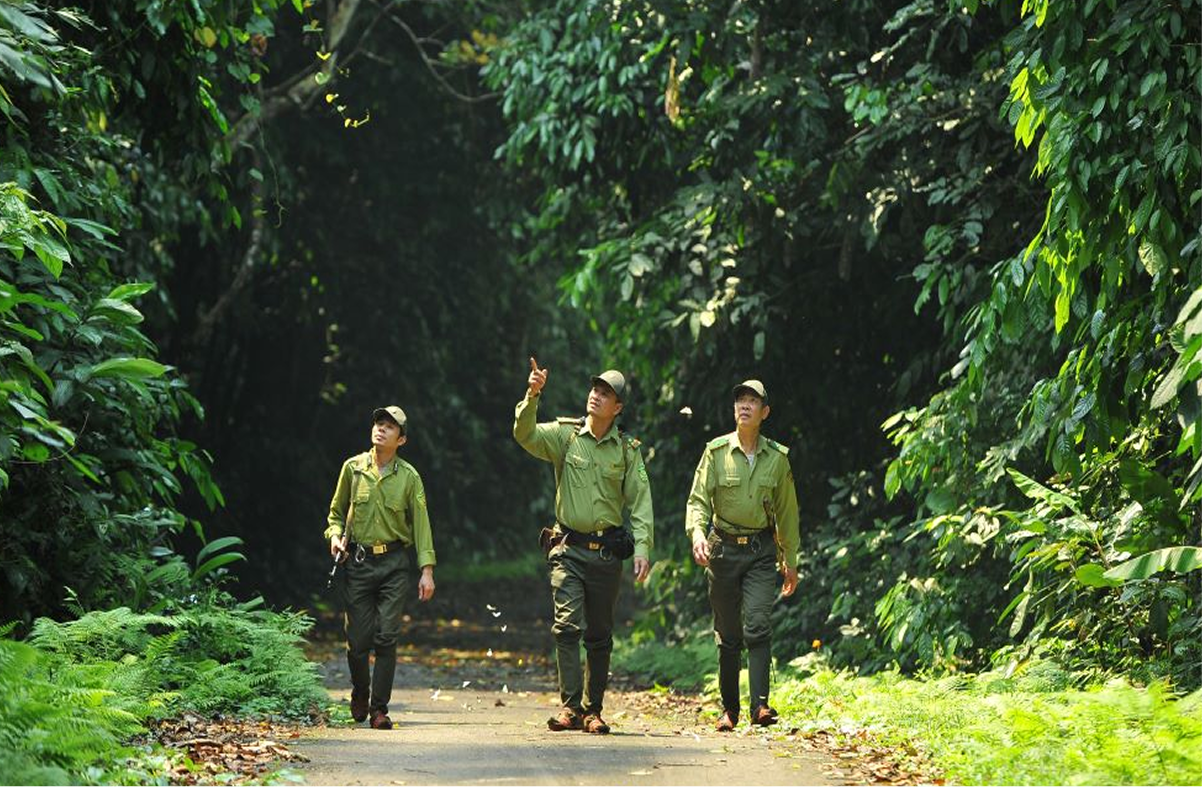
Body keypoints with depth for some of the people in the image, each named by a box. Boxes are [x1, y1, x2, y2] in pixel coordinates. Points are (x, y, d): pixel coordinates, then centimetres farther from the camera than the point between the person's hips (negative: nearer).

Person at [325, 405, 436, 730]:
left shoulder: (409, 477, 1)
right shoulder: (353, 468, 5)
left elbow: (421, 524, 1)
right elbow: (337, 511, 17)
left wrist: (427, 569, -6)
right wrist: (335, 535, -4)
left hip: (395, 564, -1)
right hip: (358, 562, 1)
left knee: (386, 638, -7)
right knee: (358, 639, 0)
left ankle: (379, 708, -2)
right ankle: (360, 692, 28)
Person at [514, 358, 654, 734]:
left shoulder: (627, 451, 5)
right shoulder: (565, 435, 3)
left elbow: (640, 502, 1)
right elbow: (525, 434, -12)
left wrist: (642, 548, -11)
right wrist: (532, 396, -28)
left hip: (607, 552, 2)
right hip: (568, 548, -1)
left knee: (600, 636, 7)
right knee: (568, 625, -14)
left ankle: (593, 710, 14)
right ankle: (570, 706, -14)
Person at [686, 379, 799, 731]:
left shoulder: (777, 458, 3)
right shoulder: (716, 452, -2)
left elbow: (787, 512, 13)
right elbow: (698, 500, -5)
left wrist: (790, 560, 16)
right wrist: (697, 532, -26)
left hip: (761, 549, 0)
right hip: (723, 548, 0)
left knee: (758, 626, -15)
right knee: (727, 634, 5)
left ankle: (760, 705, -20)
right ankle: (729, 708, 16)